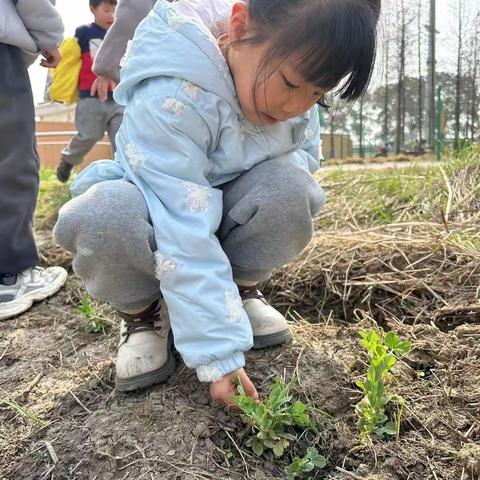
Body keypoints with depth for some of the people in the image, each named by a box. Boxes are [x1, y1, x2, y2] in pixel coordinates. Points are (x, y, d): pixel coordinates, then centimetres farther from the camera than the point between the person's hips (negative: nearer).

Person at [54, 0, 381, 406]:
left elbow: (306, 154, 5)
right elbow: (185, 235, -38)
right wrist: (219, 354, -37)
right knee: (98, 217, -38)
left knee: (291, 188, -28)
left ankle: (241, 289, 0)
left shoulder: (295, 70, -12)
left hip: (226, 211, 5)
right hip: (158, 216, -4)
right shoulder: (170, 97, -34)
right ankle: (142, 312, -5)